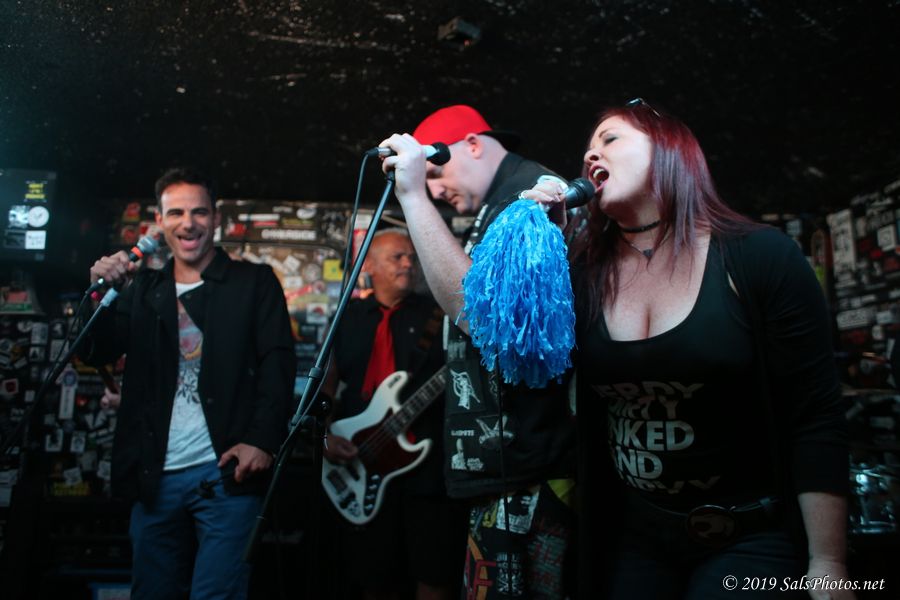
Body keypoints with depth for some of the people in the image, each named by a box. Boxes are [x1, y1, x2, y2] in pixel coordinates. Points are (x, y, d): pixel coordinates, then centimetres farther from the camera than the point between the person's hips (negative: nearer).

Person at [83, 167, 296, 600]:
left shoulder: (255, 282, 4)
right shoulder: (143, 289, 15)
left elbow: (278, 363, -4)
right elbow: (97, 353, 5)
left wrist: (263, 441, -15)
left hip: (227, 471, -4)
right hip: (155, 476, 4)